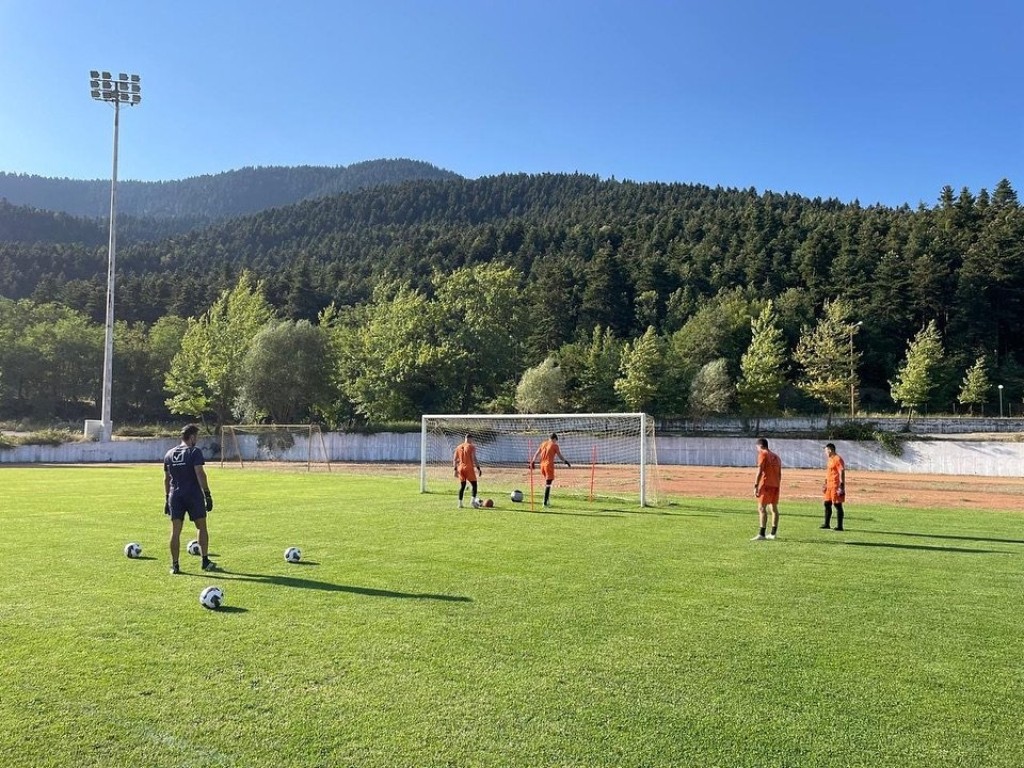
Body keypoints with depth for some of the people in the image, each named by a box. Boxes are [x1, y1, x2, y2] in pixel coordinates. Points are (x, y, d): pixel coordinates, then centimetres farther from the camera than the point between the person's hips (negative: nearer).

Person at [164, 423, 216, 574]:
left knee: (175, 531, 4)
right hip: (194, 495, -4)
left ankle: (174, 565, 3)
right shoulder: (195, 452, -7)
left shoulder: (169, 454, 12)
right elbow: (200, 474, -15)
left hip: (175, 496, 5)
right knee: (202, 528, 8)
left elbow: (166, 478, 15)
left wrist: (167, 498, 21)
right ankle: (205, 561, 10)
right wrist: (207, 494, -13)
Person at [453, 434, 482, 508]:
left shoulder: (459, 447, 12)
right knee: (474, 485, 3)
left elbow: (454, 459, 11)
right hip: (469, 468, -6)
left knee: (462, 486, 12)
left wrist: (455, 469, 15)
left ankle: (460, 503, 7)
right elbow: (474, 458, -14)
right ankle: (473, 500, -11)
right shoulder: (471, 447, -6)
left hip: (460, 468, 6)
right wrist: (478, 468, -12)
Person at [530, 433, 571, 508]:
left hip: (542, 465, 6)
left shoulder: (543, 444, 15)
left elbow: (536, 453, 13)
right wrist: (566, 462, 6)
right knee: (548, 483, -4)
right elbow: (560, 456, -2)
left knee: (547, 482, 19)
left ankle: (547, 500, 17)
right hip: (549, 465, -6)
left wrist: (533, 462, 16)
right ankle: (545, 502, -6)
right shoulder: (555, 445, -1)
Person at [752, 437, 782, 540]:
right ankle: (773, 533, 20)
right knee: (774, 508, 15)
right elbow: (779, 473, 18)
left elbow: (759, 471, -15)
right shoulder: (776, 456, 18)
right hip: (775, 485, 8)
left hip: (766, 484, -8)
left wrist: (755, 486, -17)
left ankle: (762, 534, -16)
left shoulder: (763, 454, -5)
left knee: (762, 508, -9)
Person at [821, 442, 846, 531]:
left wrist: (841, 487, -23)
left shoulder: (838, 459, -14)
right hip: (829, 486, 10)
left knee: (838, 505, -5)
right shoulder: (829, 459, 16)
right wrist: (825, 485, 24)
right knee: (827, 504, 12)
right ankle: (827, 524, 20)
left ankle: (839, 526, -1)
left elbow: (842, 473, -19)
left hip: (836, 486, -10)